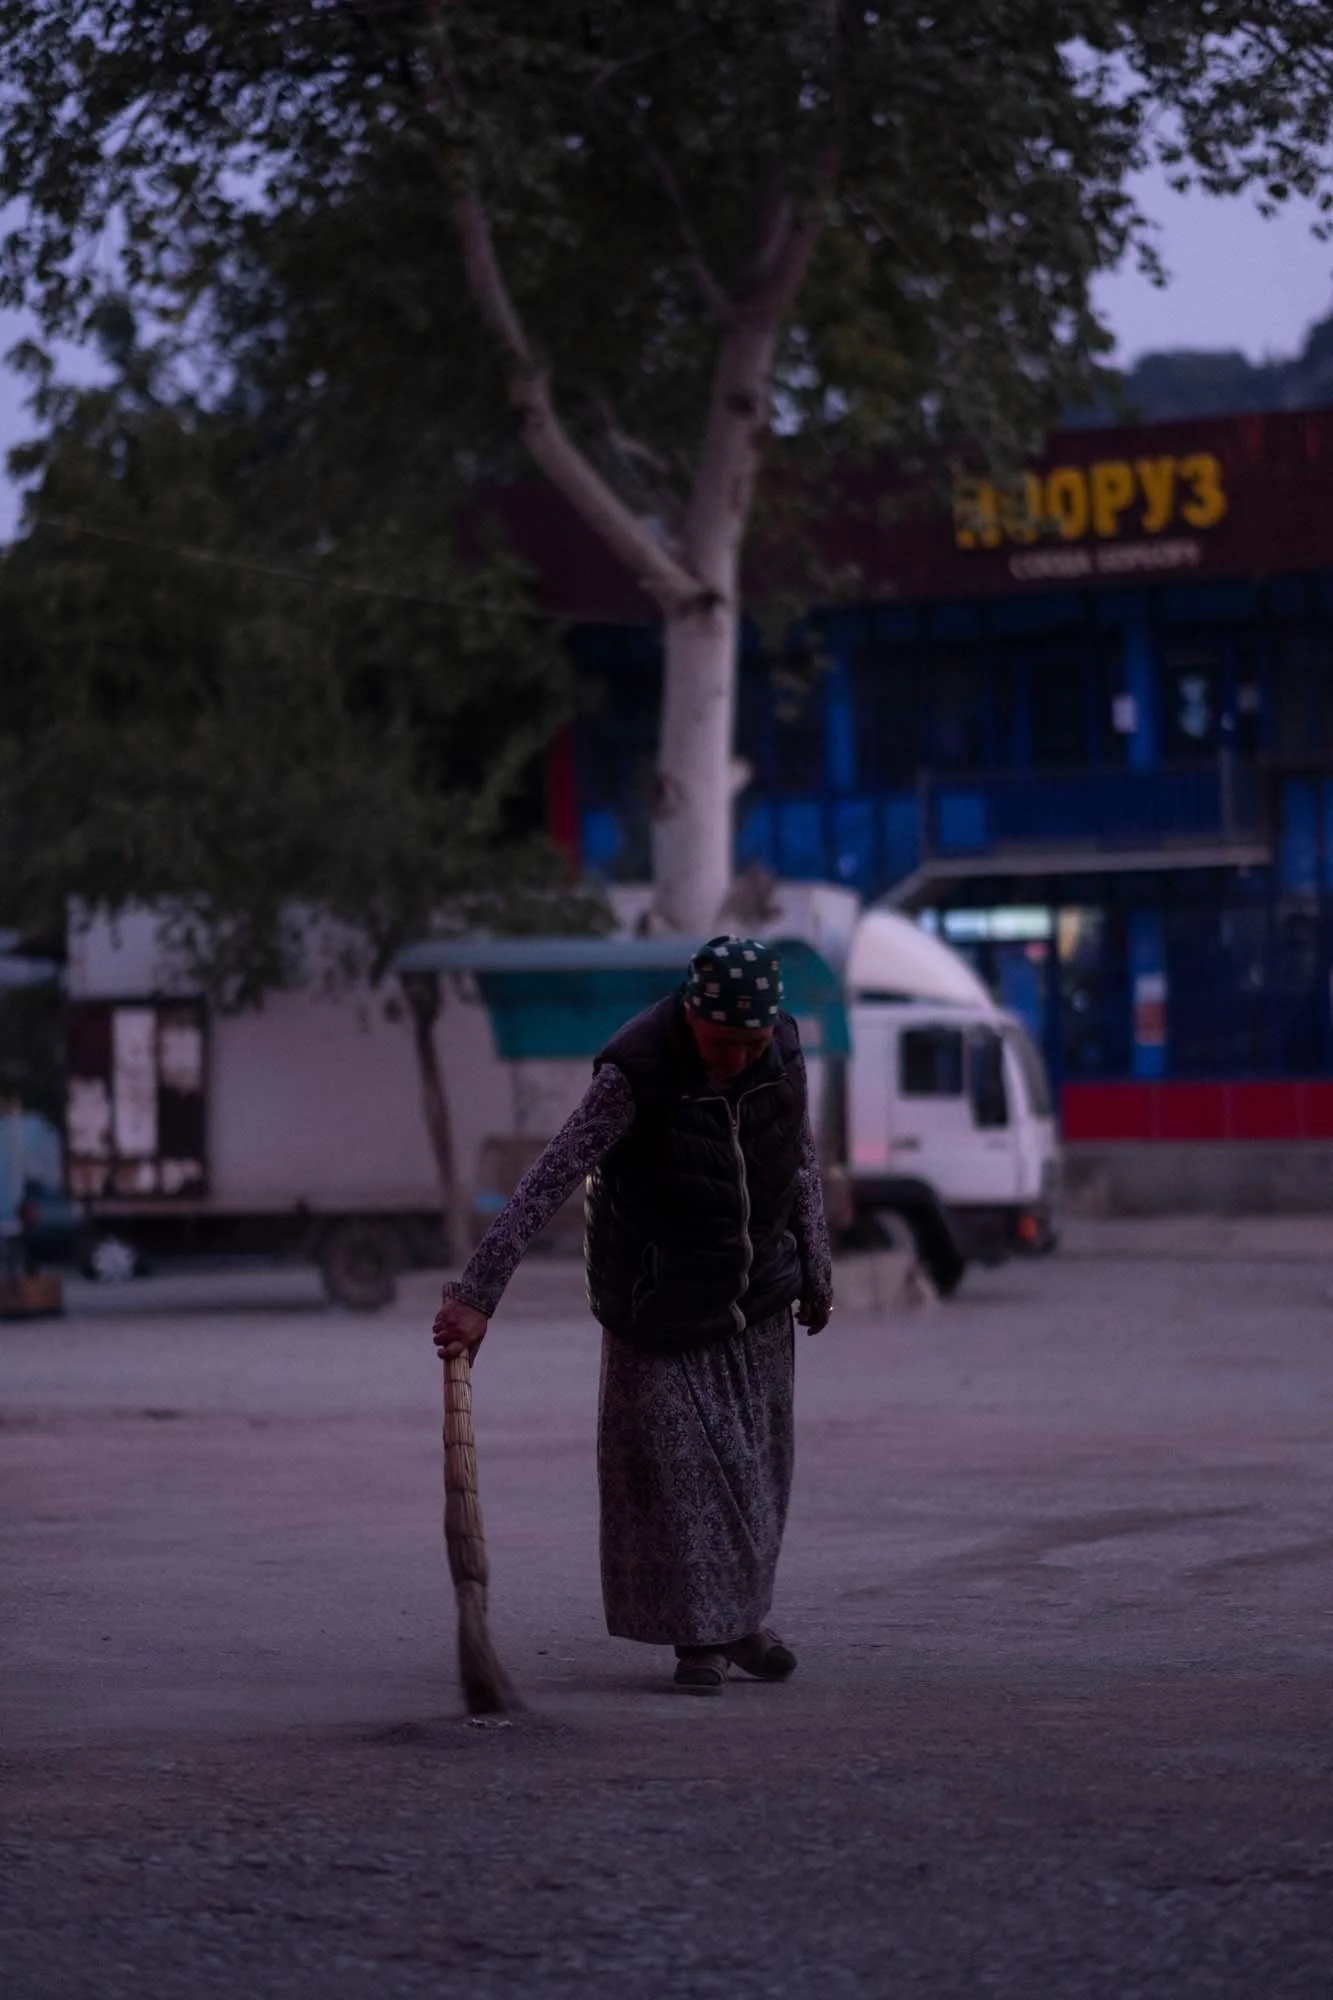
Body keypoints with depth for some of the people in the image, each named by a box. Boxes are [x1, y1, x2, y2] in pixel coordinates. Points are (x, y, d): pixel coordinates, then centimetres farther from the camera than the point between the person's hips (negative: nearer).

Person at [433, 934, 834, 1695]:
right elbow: (547, 1184, -33)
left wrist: (816, 1270, 15)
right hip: (660, 1304, -4)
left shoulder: (784, 1047, -11)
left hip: (757, 1298, 5)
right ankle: (702, 1637, 7)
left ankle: (740, 1612, 29)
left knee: (755, 1462, 11)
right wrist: (478, 1296, -39)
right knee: (674, 1463, -5)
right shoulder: (636, 1075, -27)